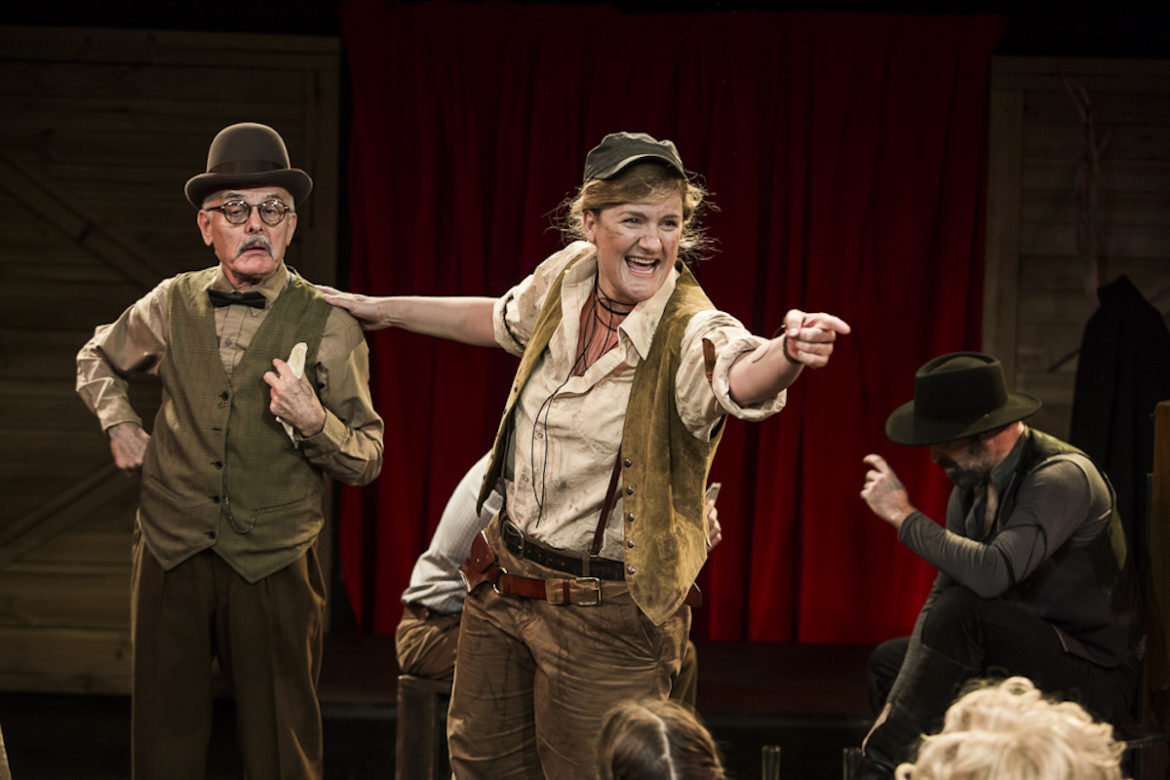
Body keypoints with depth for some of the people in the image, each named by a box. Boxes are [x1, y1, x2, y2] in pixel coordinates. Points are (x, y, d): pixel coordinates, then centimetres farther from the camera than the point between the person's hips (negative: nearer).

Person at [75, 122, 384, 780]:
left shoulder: (328, 326, -4)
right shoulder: (172, 305, 5)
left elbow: (367, 462, -2)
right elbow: (98, 360, 27)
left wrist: (312, 422, -20)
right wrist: (119, 425, 11)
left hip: (275, 573, -2)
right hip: (170, 559, 3)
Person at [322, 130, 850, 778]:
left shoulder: (692, 333, -23)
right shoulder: (565, 277, -4)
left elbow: (740, 379, -48)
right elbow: (503, 319, 20)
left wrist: (789, 352, -71)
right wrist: (385, 310, 28)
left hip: (608, 618, -6)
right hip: (502, 580, 6)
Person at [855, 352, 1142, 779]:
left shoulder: (1063, 476, -22)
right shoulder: (971, 480, 4)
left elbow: (991, 573, -36)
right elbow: (946, 585, 6)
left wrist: (905, 516, -25)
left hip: (1095, 675, -9)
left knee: (963, 612, -29)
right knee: (887, 660, 1)